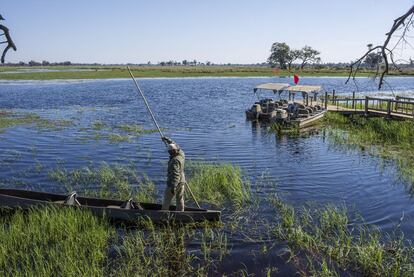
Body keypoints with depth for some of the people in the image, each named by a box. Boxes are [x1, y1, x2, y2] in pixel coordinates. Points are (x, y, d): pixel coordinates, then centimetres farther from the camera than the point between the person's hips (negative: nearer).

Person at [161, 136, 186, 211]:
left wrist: (173, 186, -32)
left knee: (167, 199, 6)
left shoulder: (175, 160, -24)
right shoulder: (181, 154, 0)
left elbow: (175, 174, -30)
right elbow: (175, 145, 18)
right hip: (182, 181, 8)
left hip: (174, 182, -8)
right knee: (180, 199, 11)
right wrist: (167, 139, 29)